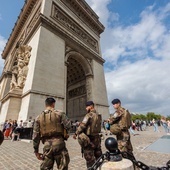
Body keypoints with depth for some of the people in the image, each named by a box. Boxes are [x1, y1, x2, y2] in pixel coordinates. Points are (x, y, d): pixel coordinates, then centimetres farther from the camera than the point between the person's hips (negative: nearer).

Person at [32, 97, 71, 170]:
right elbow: (68, 125, -10)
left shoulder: (39, 117, 6)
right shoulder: (59, 113, -5)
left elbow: (35, 136, 6)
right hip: (59, 143, -3)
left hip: (47, 145, 4)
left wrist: (36, 151, 14)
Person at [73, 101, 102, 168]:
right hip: (96, 138, 7)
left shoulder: (89, 115, -20)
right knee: (98, 156, 22)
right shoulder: (98, 115, 2)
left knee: (89, 158, 9)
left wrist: (76, 133, -7)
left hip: (88, 139, -7)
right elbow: (94, 125, 7)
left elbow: (82, 126, -20)